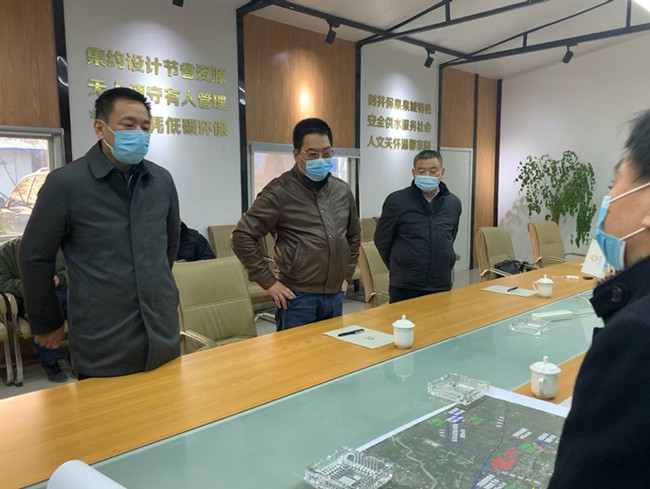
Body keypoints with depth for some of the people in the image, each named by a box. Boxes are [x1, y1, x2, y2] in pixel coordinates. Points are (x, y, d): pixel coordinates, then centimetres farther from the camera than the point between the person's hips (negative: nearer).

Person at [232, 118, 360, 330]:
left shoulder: (342, 190, 8)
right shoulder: (280, 192, -10)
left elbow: (354, 235, 22)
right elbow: (242, 236, -11)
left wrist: (347, 275, 15)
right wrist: (268, 281, -11)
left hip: (335, 296, 6)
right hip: (298, 298, -5)